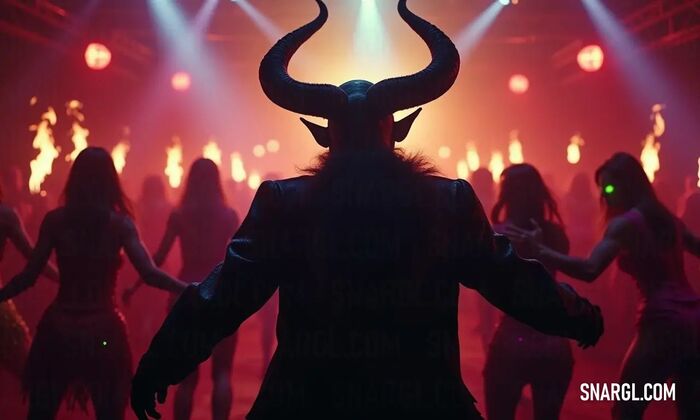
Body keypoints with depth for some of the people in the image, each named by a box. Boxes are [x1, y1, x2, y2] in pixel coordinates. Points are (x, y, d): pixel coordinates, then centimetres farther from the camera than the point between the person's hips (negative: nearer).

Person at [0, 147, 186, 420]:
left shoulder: (55, 219, -1)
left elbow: (29, 277, -1)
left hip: (59, 326, 1)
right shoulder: (120, 223, -5)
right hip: (103, 329, -1)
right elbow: (149, 274, -14)